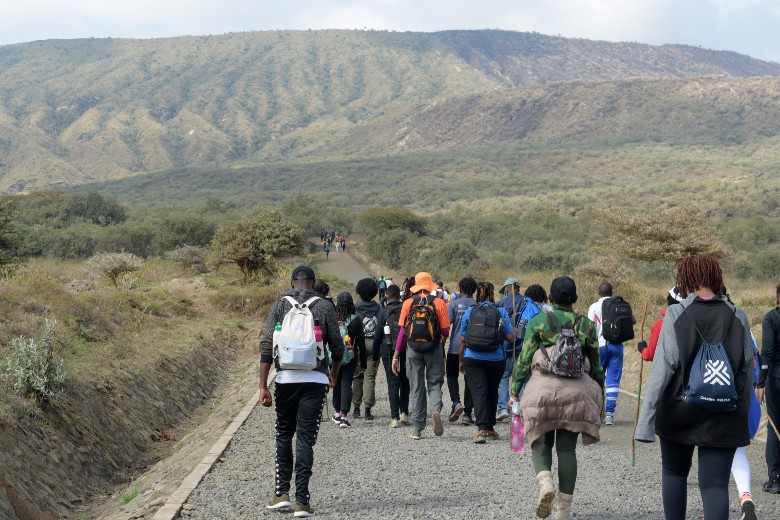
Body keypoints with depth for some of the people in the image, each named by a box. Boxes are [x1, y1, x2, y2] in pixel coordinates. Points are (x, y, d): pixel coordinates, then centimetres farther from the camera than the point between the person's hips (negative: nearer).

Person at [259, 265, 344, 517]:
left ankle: (282, 492, 15)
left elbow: (266, 347, -3)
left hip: (286, 378, 1)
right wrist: (334, 374, 24)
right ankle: (302, 500, 0)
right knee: (306, 438, 2)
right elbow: (337, 347, 5)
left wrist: (263, 386, -2)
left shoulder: (279, 306, 3)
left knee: (284, 434, 17)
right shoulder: (324, 307, 2)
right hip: (315, 380, -1)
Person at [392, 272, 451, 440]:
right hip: (434, 348, -1)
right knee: (434, 383, 11)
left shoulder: (408, 303, 0)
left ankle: (417, 428, 10)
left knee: (416, 388, 9)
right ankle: (436, 410, -19)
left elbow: (403, 331, -2)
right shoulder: (439, 303, -2)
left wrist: (396, 356, 2)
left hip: (413, 349, 1)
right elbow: (445, 331, -4)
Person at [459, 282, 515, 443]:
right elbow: (510, 337, -5)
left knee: (478, 392, -5)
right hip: (496, 359, 1)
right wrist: (513, 330, 18)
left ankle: (482, 429, -20)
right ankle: (490, 428, 28)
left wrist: (460, 360, 13)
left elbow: (462, 339, 2)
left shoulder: (469, 312, 0)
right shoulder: (501, 312, -3)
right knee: (492, 392, 18)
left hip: (472, 359, -1)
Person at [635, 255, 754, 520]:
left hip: (679, 410, -1)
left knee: (674, 473, 21)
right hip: (724, 418, 1)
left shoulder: (676, 315, -9)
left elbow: (662, 369, -12)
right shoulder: (738, 318, -1)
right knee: (715, 484, 1)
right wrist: (742, 416, 16)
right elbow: (746, 371, 4)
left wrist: (646, 422, -11)